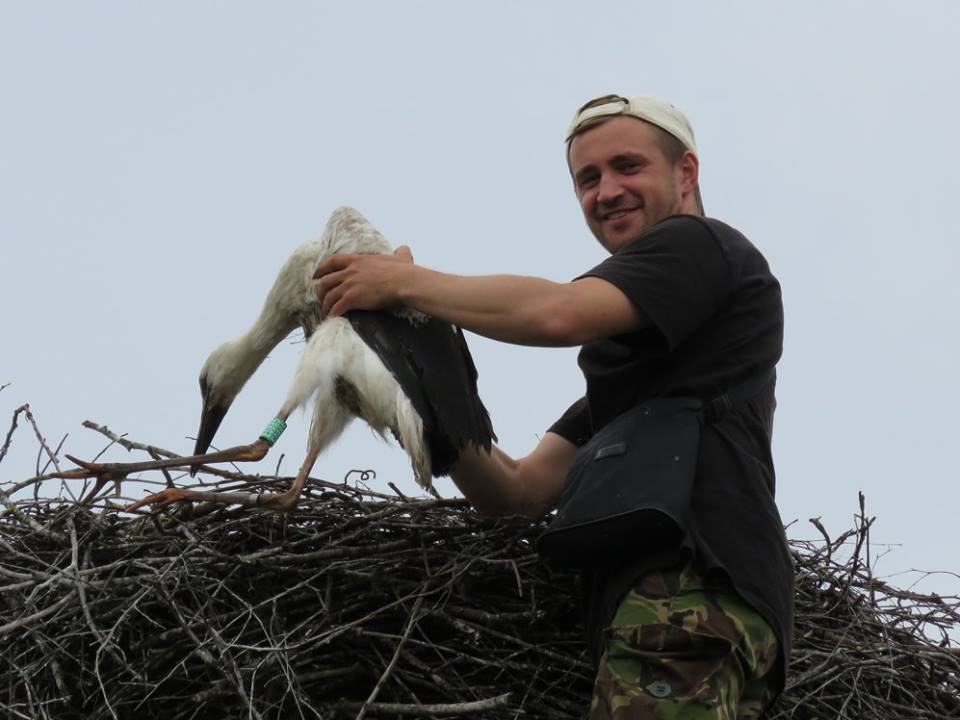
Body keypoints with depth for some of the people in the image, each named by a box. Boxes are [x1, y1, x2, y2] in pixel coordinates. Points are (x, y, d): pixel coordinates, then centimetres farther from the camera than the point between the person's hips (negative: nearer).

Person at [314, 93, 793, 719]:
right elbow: (522, 491, 23)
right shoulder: (634, 359, 34)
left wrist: (406, 282, 0)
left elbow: (557, 314, -11)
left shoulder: (700, 245, 9)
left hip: (690, 585, -9)